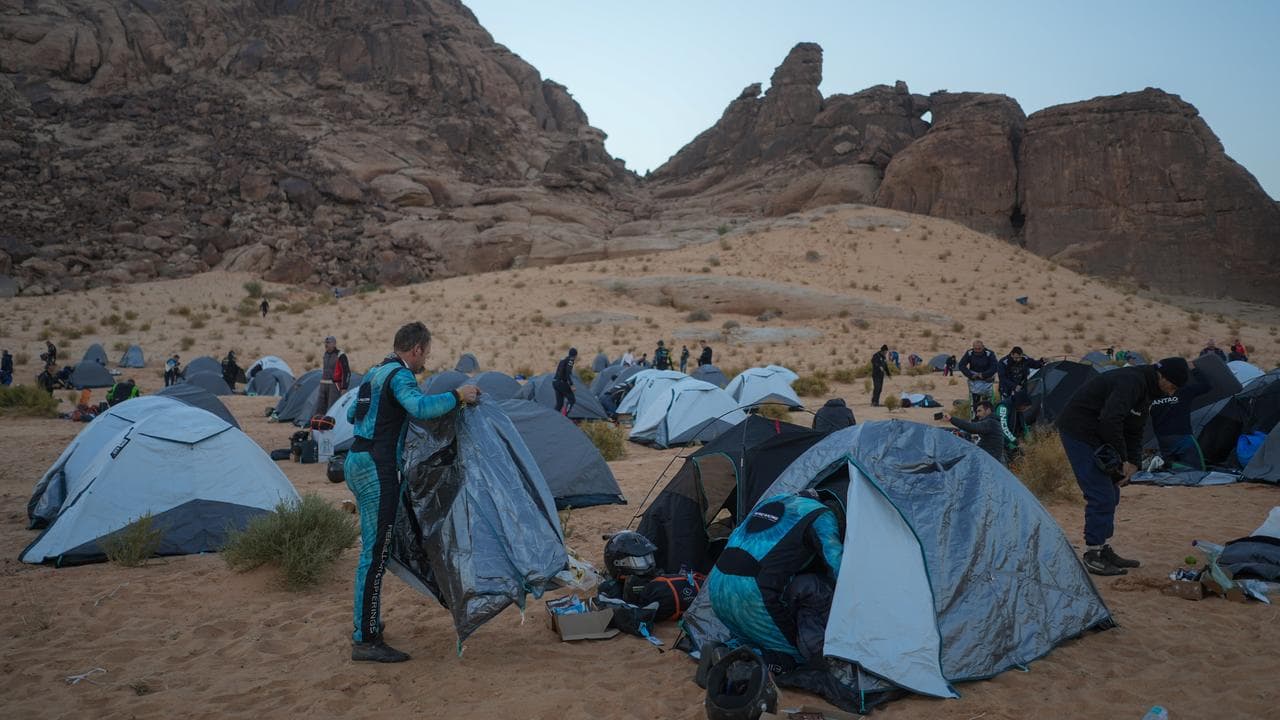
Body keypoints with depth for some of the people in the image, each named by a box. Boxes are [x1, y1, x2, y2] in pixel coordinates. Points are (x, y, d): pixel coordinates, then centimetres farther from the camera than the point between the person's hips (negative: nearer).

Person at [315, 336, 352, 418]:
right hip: (323, 386, 8)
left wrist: (344, 388, -18)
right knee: (318, 410, 4)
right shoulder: (325, 355, 14)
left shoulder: (341, 356, -10)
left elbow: (347, 372, -13)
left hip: (335, 386, -8)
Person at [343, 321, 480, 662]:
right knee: (375, 553, -7)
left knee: (373, 548, 18)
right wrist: (457, 396, -21)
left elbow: (352, 415, 31)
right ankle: (365, 641, -3)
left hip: (356, 463, 10)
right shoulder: (400, 375, -12)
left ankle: (366, 625, 29)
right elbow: (420, 407, -32)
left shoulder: (374, 374, 17)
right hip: (377, 468, -10)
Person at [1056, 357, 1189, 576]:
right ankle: (1092, 556, -3)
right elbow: (1111, 420, -32)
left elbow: (1135, 433, 16)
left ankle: (1104, 550, 23)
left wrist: (1133, 464, 2)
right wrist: (1122, 459, -21)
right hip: (1078, 432, -11)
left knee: (1110, 494, 14)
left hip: (1095, 435, 11)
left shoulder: (1147, 390, 12)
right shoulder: (1132, 381, -21)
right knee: (1101, 496, -10)